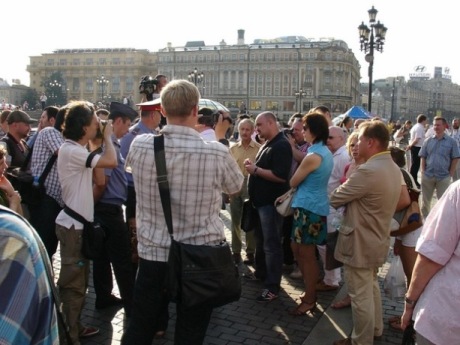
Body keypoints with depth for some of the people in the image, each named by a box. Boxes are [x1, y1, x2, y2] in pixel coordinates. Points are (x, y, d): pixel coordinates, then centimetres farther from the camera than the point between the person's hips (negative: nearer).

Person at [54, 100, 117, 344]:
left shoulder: (78, 150, 11)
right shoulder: (71, 151, -20)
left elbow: (99, 174, 11)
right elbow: (111, 161, -28)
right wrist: (107, 137, -14)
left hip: (79, 223, 10)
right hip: (73, 225, -10)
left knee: (78, 280, 19)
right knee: (72, 282, 0)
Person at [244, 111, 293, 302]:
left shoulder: (281, 145, -16)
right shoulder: (268, 144, 15)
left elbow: (281, 176, -26)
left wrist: (256, 170, -19)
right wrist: (253, 165, 5)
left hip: (271, 202, -10)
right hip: (261, 200, 10)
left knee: (271, 244, -4)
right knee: (260, 239, 20)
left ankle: (273, 287, 4)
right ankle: (261, 272, 36)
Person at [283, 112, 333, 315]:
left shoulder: (313, 156, -21)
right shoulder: (325, 152, 10)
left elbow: (293, 182, -9)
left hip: (309, 208, -10)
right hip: (315, 206, 10)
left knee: (307, 256, 3)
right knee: (298, 249, 19)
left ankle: (309, 300, 16)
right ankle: (310, 292, 30)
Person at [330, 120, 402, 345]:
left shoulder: (368, 171, -27)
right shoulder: (393, 169, 5)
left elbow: (334, 199, -19)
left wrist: (344, 186, 4)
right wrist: (350, 186, 5)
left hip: (360, 244, -10)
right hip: (377, 240, 10)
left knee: (360, 296, 6)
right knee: (372, 286, 27)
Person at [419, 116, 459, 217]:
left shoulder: (451, 142, -2)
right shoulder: (428, 141, 4)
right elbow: (423, 157, 7)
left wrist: (450, 175, -5)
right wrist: (423, 172, -2)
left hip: (444, 177, -2)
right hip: (427, 176, 2)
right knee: (425, 200, 13)